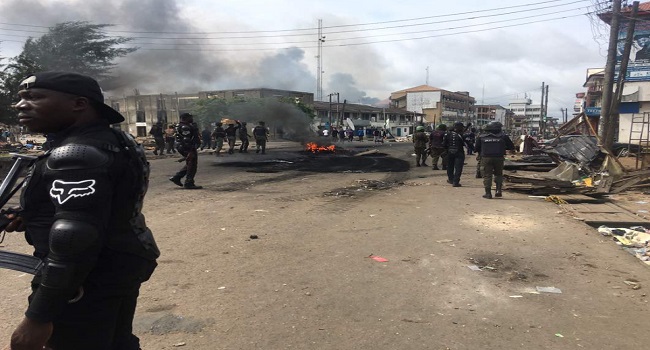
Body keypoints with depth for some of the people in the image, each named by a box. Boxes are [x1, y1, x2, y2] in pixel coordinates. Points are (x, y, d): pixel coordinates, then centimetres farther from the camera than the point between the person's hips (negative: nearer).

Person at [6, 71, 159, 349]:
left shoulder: (76, 155, -24)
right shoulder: (113, 141, 8)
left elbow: (75, 239, -29)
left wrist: (39, 316, -24)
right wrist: (32, 216, 13)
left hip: (89, 278, -10)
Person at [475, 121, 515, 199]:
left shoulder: (482, 137, 6)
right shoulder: (503, 136, 4)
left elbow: (477, 149, 11)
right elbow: (512, 147, 10)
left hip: (486, 158, 0)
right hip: (499, 158, 0)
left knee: (487, 176, 5)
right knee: (498, 174, 18)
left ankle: (488, 193, 3)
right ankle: (498, 190, 7)